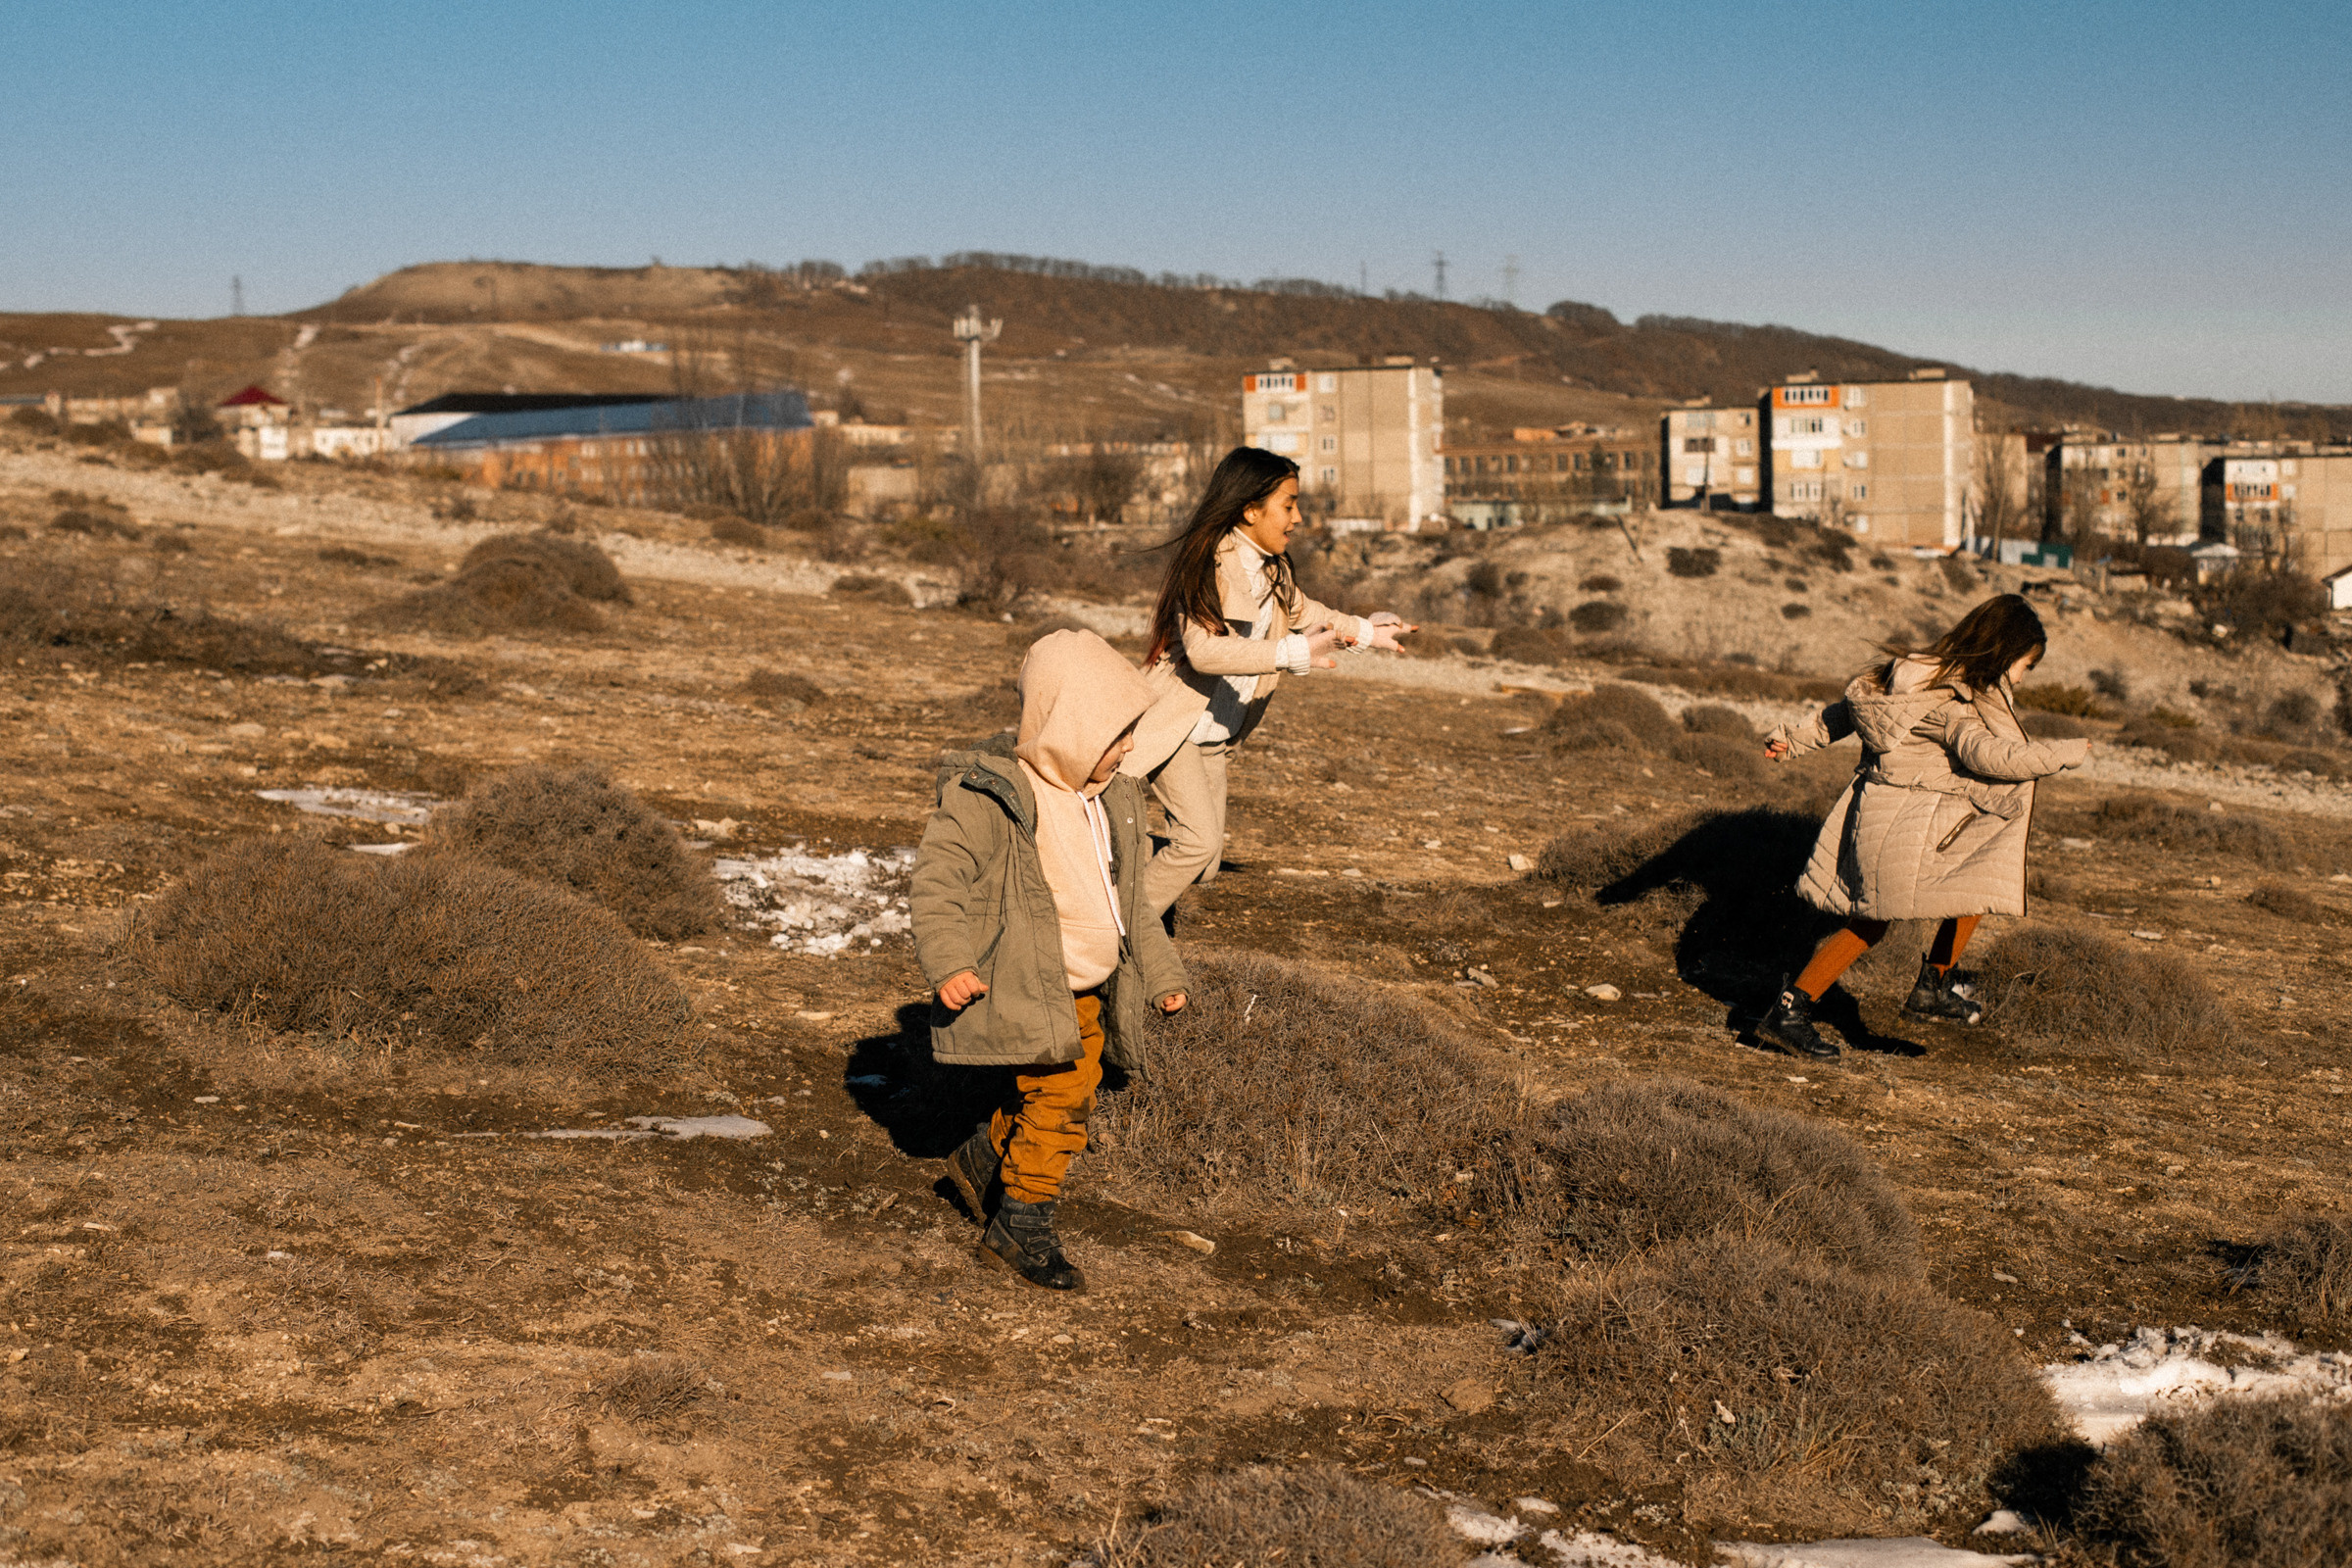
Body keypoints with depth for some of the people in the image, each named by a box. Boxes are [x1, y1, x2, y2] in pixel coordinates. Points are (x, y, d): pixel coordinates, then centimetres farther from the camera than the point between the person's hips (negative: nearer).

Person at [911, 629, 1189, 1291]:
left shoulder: (1113, 799, 11)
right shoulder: (992, 794, -15)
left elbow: (1128, 898, 23)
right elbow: (938, 876, -18)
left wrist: (1159, 971, 23)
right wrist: (948, 961, -30)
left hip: (1090, 989, 8)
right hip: (1026, 985, -8)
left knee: (1067, 1097, 14)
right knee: (1060, 1090, -18)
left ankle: (983, 1161, 40)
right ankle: (1024, 1225, -3)